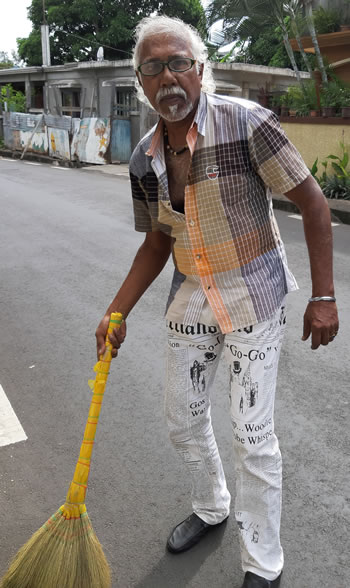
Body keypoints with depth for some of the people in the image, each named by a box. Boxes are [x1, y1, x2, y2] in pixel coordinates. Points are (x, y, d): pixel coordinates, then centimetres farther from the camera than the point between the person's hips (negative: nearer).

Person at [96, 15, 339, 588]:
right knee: (183, 421, 16)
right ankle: (211, 508, 46)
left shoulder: (245, 122, -16)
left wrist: (323, 296, -15)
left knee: (252, 433, -1)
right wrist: (117, 313, 5)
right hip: (190, 298, 6)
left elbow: (312, 202, -13)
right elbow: (157, 242, 10)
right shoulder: (145, 159, 0)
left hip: (253, 296, -5)